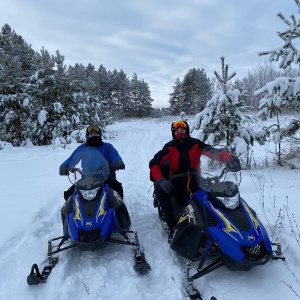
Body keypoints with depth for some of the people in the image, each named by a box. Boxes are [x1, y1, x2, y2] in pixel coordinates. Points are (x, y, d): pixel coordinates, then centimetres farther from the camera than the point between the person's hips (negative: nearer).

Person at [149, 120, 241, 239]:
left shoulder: (196, 144, -3)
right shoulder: (170, 147, -5)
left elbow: (214, 152, -18)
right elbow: (154, 164, -8)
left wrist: (229, 159, -39)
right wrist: (161, 180, -25)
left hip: (193, 180, 1)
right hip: (175, 183, 0)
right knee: (160, 190, -28)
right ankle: (173, 226, -20)